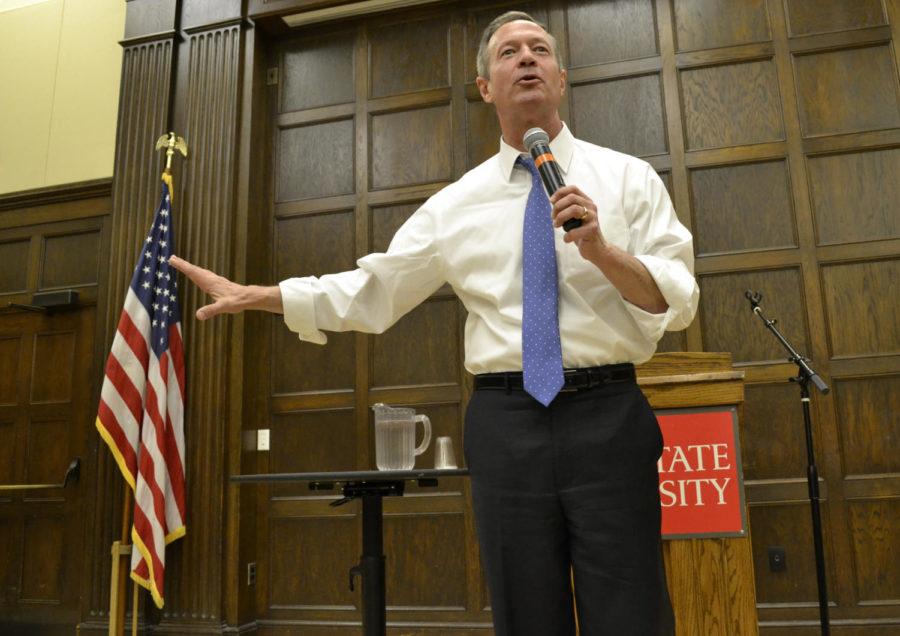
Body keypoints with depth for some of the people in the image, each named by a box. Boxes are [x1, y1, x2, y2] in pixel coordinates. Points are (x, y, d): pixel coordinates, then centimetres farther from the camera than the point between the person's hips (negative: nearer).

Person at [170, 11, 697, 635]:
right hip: (506, 421, 2)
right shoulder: (457, 204, 10)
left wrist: (601, 250, -19)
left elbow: (678, 302, -2)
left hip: (607, 417, -1)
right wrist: (253, 296, 8)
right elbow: (369, 292, 11)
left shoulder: (628, 177, 6)